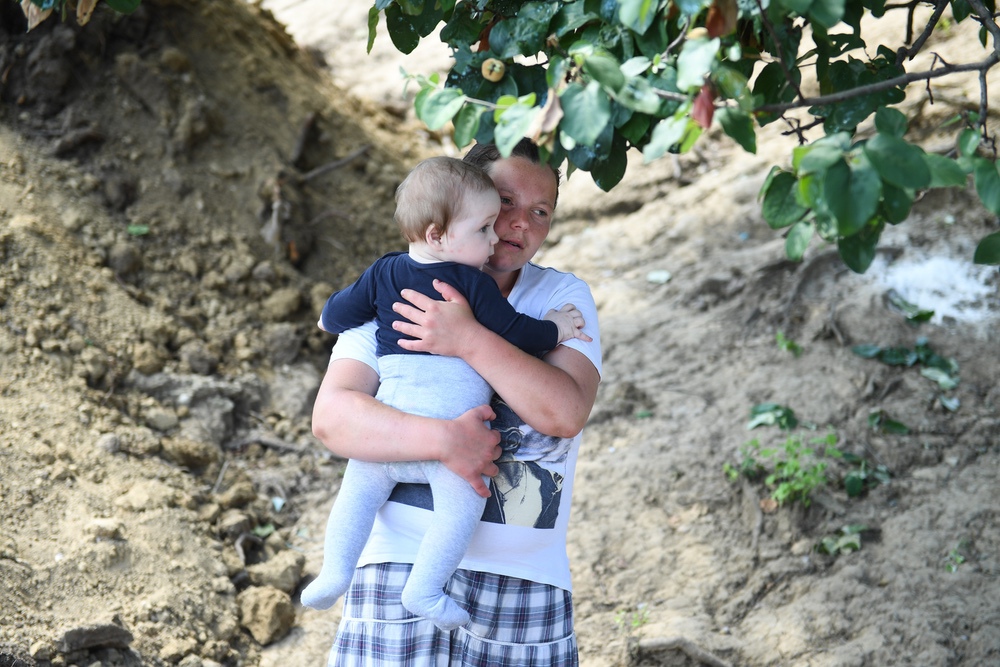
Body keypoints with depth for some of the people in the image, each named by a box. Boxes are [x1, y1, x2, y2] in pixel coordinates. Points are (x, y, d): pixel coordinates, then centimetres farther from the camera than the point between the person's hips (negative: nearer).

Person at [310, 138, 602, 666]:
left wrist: (469, 340, -18)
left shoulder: (564, 298, 7)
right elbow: (331, 417, -7)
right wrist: (443, 439, -20)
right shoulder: (393, 293, 5)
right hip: (403, 561, -1)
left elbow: (566, 412, -9)